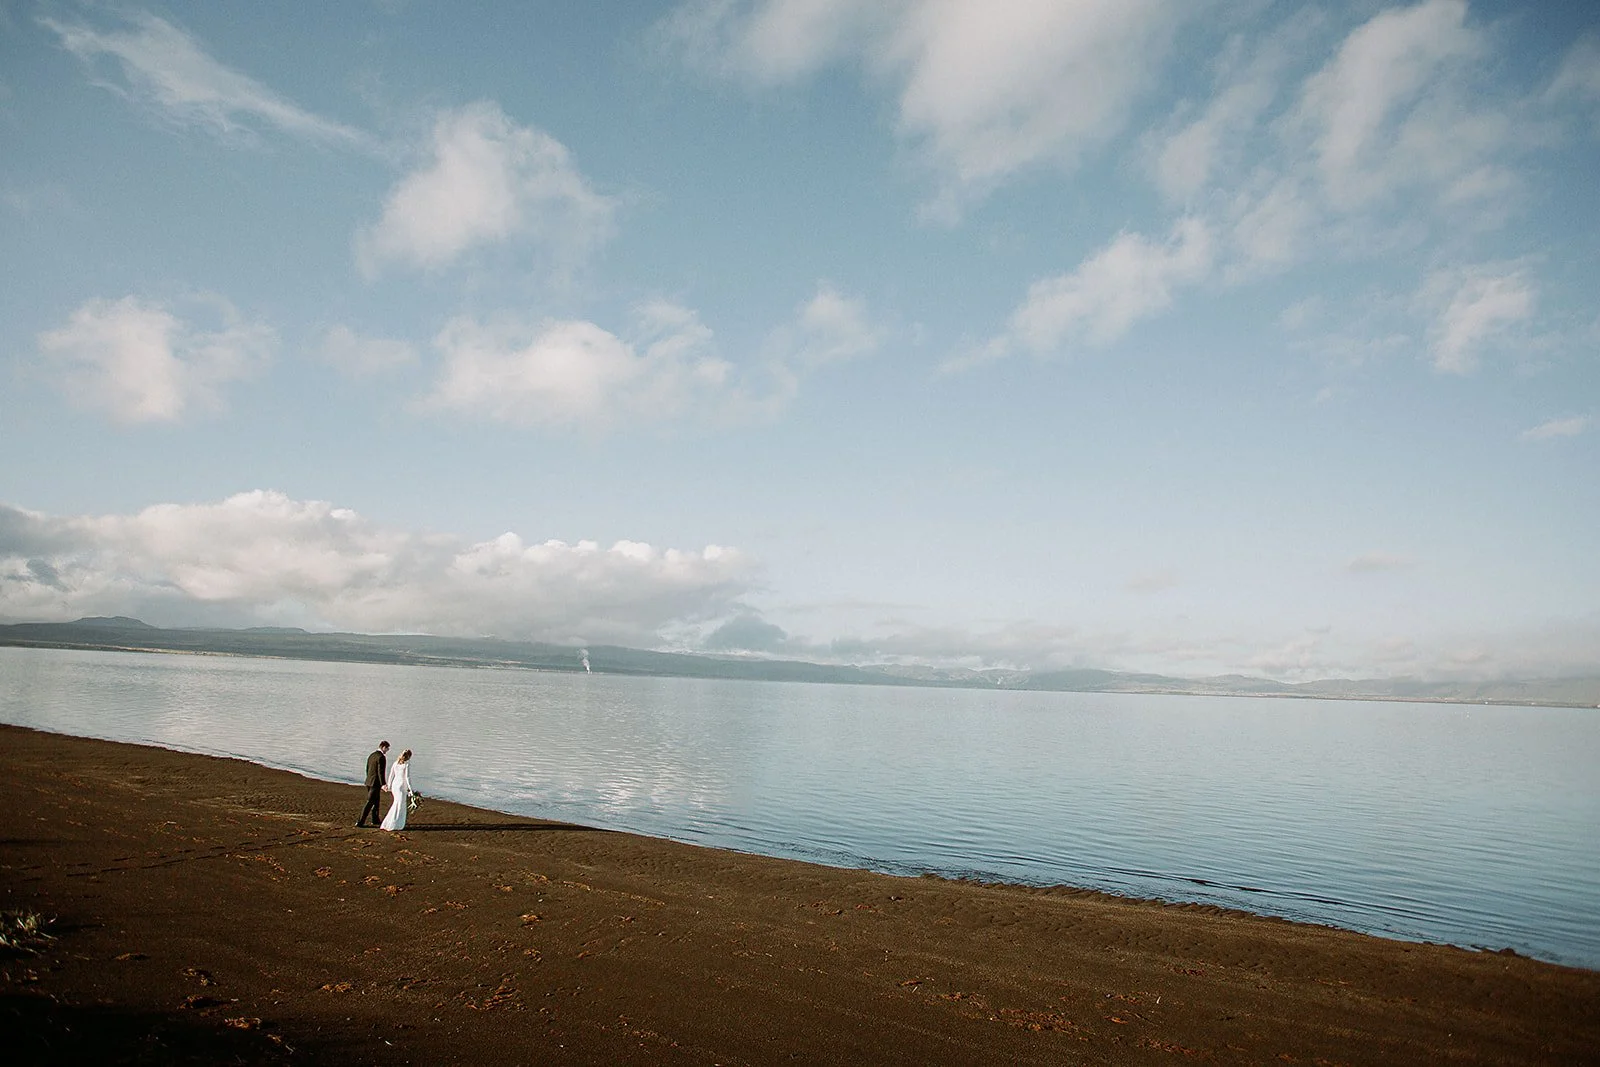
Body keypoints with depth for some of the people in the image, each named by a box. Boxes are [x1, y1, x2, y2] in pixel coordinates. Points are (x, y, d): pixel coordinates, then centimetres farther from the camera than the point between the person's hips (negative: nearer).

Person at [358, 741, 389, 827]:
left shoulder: (371, 755, 11)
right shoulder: (381, 757, -17)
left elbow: (367, 769, 18)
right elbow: (381, 772, -22)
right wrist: (383, 784, -24)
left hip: (369, 782, 9)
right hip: (375, 783, -9)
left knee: (376, 801, 20)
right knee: (370, 802, -5)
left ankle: (375, 820, 28)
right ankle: (360, 822, -6)